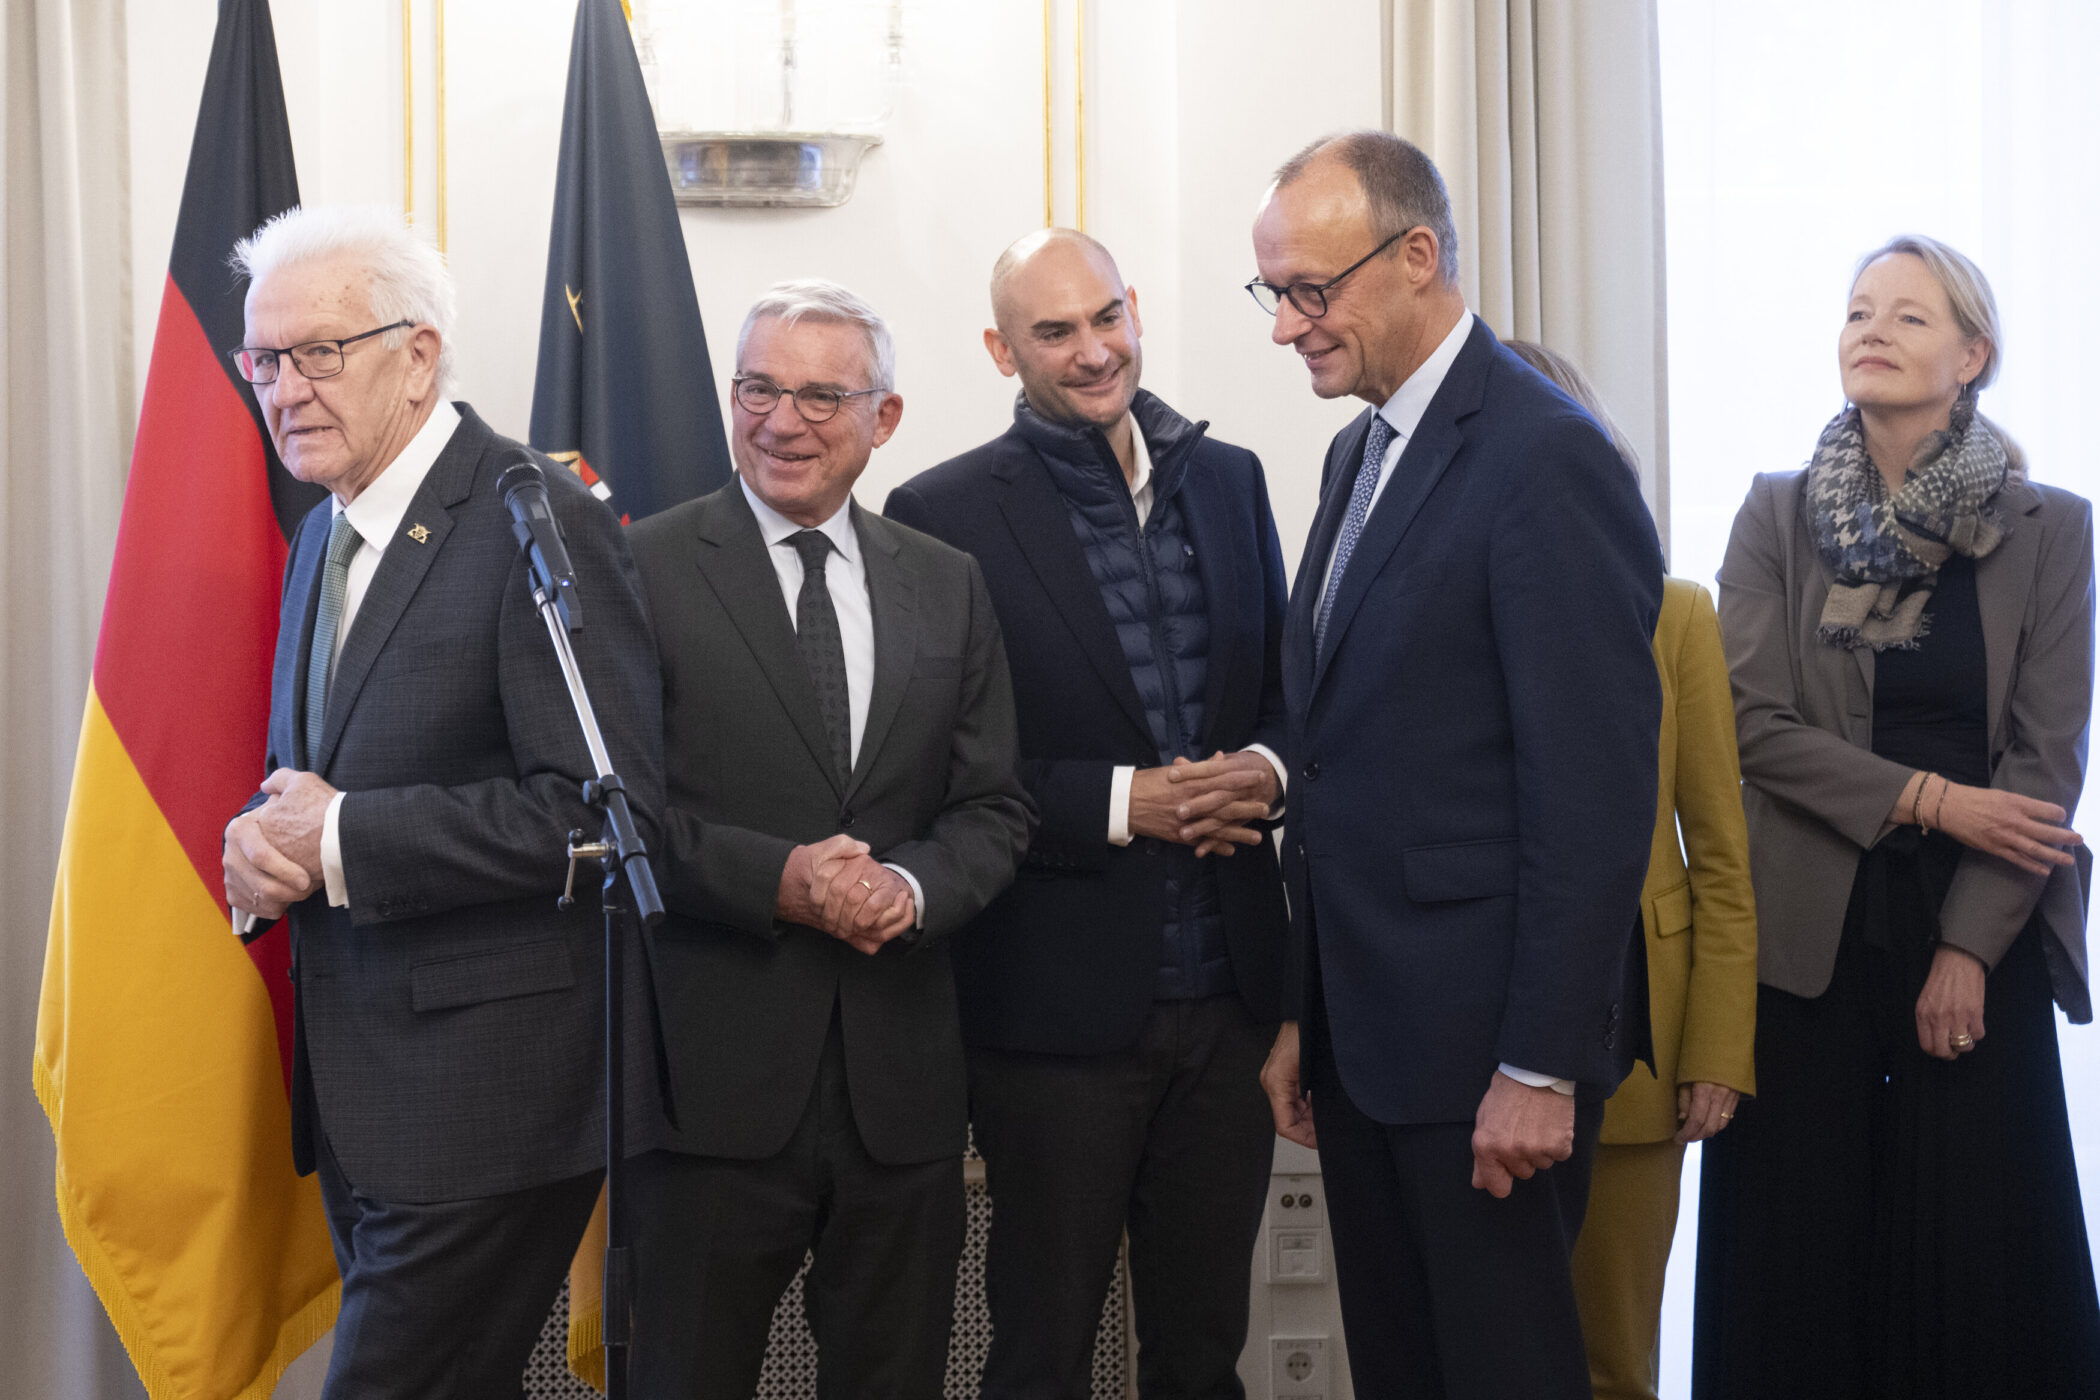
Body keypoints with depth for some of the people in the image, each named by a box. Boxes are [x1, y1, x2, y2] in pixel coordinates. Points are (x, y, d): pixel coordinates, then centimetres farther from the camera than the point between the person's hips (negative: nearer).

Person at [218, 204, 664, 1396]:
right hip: (358, 1094, 9)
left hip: (490, 1095, -8)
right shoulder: (324, 536, 14)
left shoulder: (538, 524, -15)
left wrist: (340, 839, -19)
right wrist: (263, 842, -3)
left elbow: (604, 804, -22)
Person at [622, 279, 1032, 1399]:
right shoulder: (644, 571, -2)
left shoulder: (947, 587, 11)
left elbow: (992, 809, 9)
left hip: (903, 1083, 4)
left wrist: (912, 886, -11)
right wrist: (777, 880, -19)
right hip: (715, 1067, -4)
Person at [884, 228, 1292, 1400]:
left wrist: (1268, 767, -7)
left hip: (1228, 992, 4)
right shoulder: (945, 514, -6)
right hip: (1060, 997, -4)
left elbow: (1288, 685, 15)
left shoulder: (1228, 480, 9)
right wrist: (1119, 802, -18)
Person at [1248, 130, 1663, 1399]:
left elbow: (1594, 790, -18)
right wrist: (1307, 1015, 14)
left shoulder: (1545, 459, -15)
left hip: (1484, 1040, -8)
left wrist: (1542, 1068, -18)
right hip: (1366, 1030, 8)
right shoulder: (1363, 450, 13)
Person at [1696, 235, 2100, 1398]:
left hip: (1980, 939, 0)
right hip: (1807, 934, 0)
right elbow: (1751, 719, -3)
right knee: (1798, 1251, 3)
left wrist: (1969, 948, -9)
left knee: (1976, 1251, 1)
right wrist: (1928, 799, -11)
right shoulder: (1777, 515, 4)